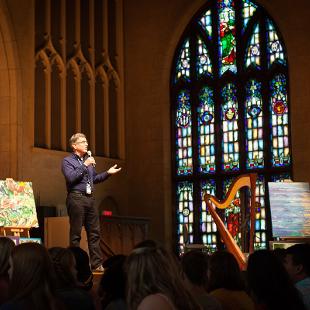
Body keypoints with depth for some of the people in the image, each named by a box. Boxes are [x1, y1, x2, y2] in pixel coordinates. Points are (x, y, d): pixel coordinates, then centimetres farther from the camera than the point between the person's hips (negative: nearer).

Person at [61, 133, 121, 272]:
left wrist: (107, 173, 16)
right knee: (76, 233, -2)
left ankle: (97, 264, 9)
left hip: (89, 198, 7)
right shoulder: (67, 161, -1)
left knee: (94, 232, 5)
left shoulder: (88, 159, 19)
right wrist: (85, 165, -17)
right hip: (76, 198, -7)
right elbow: (71, 178, -17)